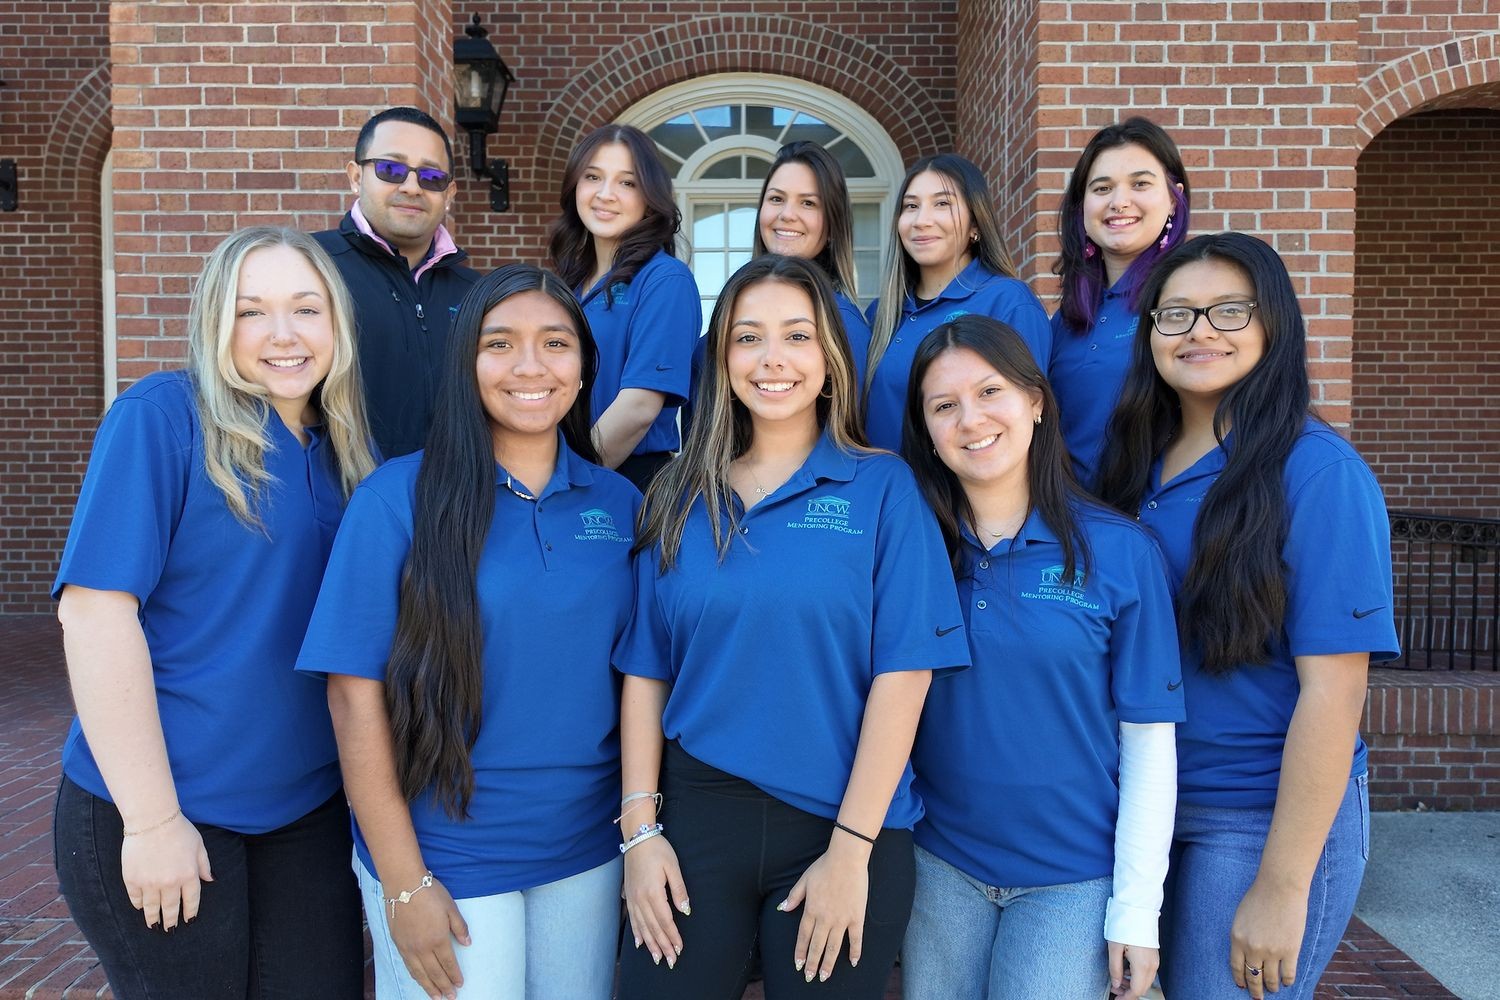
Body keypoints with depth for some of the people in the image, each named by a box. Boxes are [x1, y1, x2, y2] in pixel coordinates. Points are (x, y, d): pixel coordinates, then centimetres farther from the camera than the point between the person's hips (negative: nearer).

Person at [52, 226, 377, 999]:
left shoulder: (338, 452, 4)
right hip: (158, 810, -5)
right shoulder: (163, 415, -13)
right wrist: (152, 817, -18)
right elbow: (95, 608, -18)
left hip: (310, 810, 5)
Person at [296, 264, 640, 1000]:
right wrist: (403, 880, -11)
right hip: (445, 858, -3)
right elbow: (356, 695, -11)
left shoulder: (619, 503, -1)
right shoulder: (398, 496, -11)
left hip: (587, 852, 4)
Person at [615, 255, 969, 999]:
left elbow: (902, 674, -9)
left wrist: (850, 850, -12)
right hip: (695, 819, 2)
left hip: (839, 826, -2)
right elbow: (645, 670, 4)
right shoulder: (679, 498, 4)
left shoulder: (882, 489, -4)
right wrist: (640, 828, -2)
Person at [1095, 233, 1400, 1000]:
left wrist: (1281, 885, -16)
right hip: (1152, 805, 6)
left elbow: (1331, 691, -17)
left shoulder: (1316, 470, -15)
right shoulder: (1137, 464, 2)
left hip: (1268, 817, -5)